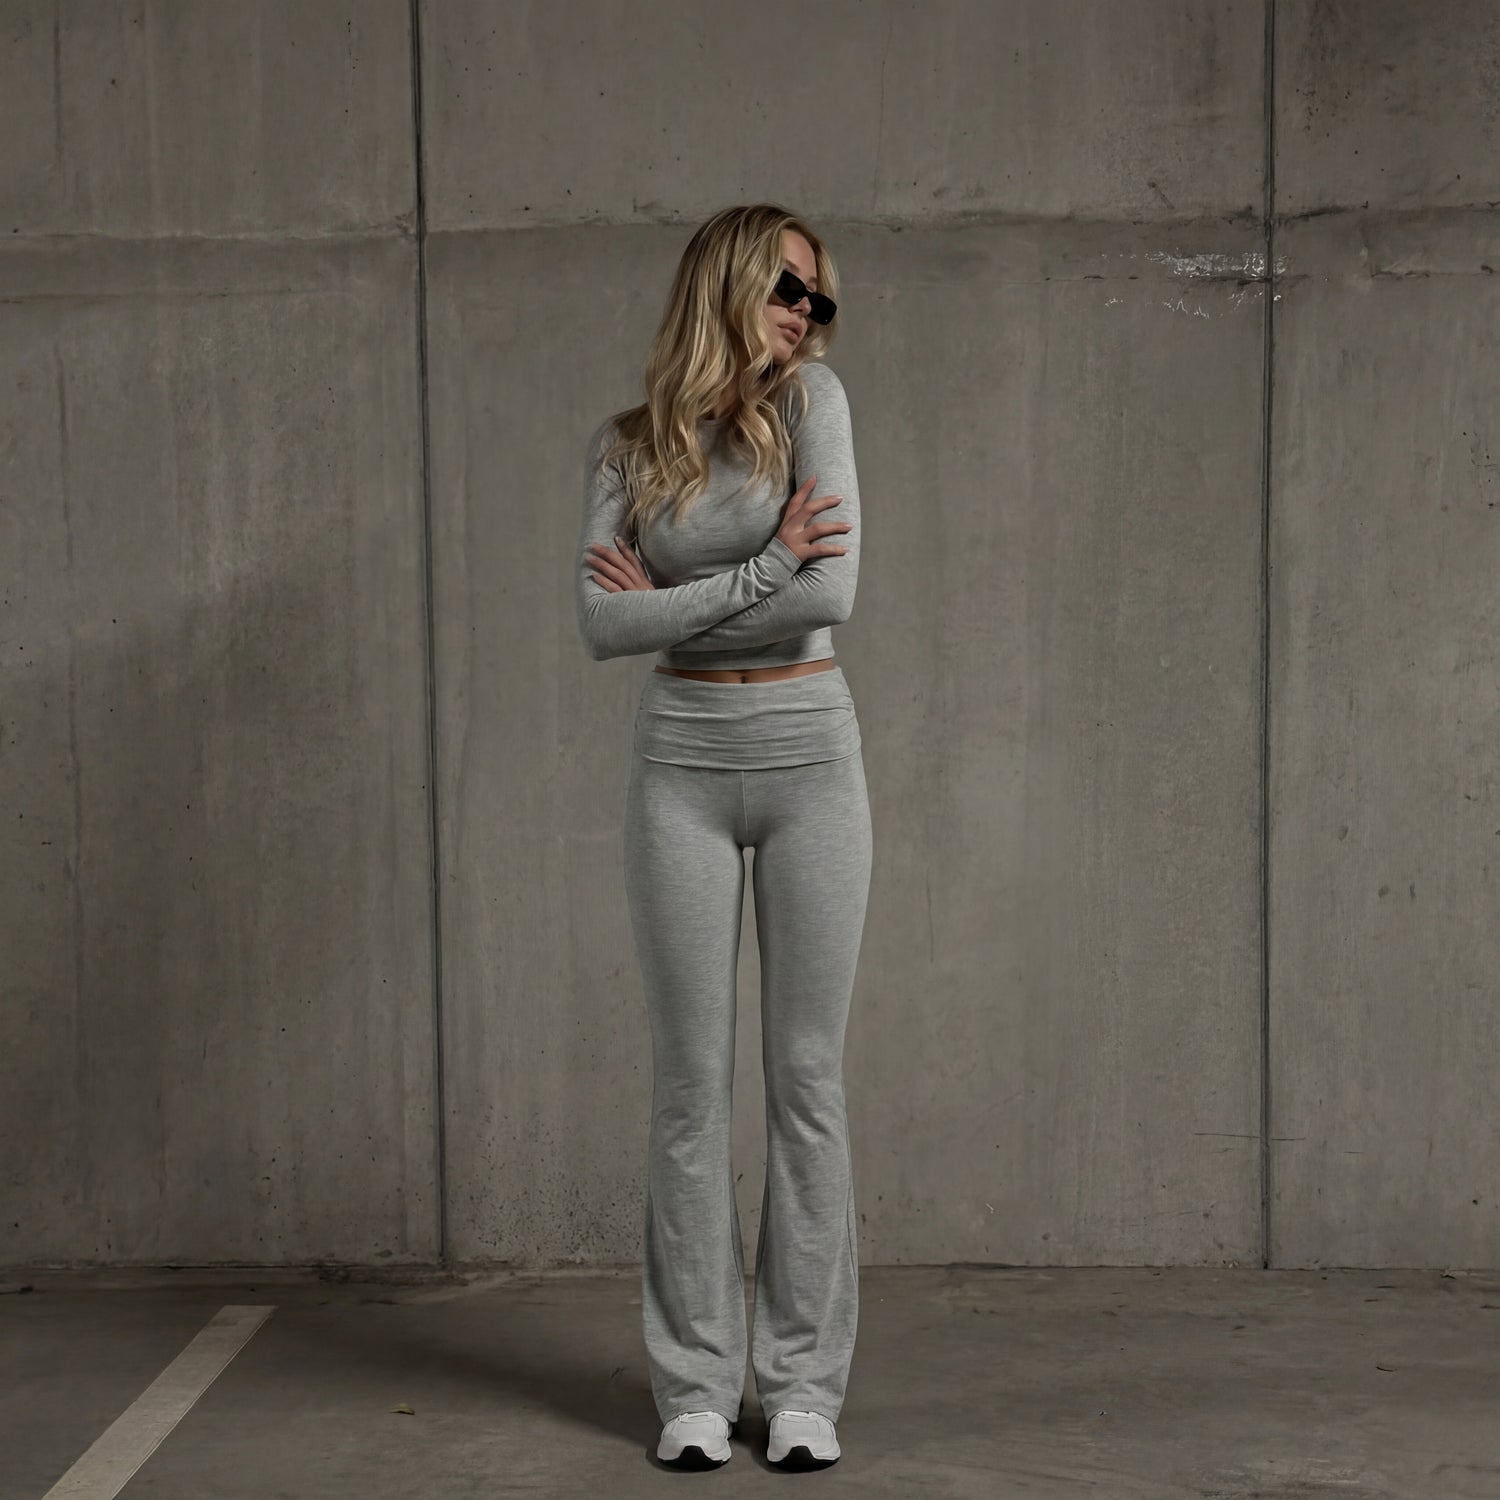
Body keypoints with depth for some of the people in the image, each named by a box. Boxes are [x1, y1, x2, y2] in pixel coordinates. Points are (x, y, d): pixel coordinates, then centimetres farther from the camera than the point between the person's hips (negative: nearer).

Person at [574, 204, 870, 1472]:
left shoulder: (812, 399, 0)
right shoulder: (626, 446, 4)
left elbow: (835, 590, -12)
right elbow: (604, 624, -9)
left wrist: (673, 599, -7)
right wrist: (764, 568, -14)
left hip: (811, 759, -1)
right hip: (681, 770, 1)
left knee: (809, 1075, 3)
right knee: (691, 1079, 4)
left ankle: (806, 1381, 13)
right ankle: (698, 1381, 14)